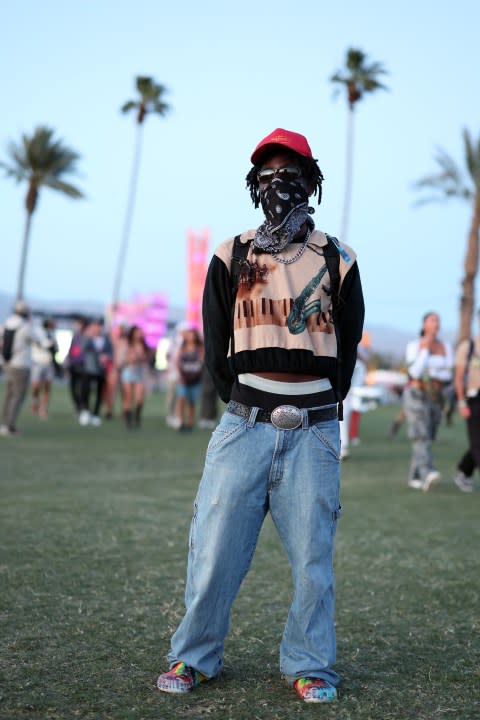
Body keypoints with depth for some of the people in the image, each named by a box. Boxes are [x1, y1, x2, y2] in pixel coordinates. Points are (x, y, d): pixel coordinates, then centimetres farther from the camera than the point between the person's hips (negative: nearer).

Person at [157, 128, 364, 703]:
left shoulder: (336, 262, 10)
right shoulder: (231, 258, 8)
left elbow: (348, 346, 12)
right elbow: (215, 347, 10)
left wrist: (318, 410, 5)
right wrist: (243, 407, 4)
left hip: (313, 432, 0)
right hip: (244, 425, 0)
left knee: (312, 559, 3)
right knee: (214, 550, -1)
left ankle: (308, 668, 18)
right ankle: (193, 658, 16)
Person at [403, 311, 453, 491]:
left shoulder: (446, 347, 5)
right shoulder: (414, 346, -7)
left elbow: (448, 375, 2)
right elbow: (415, 372, -20)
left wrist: (430, 374, -13)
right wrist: (425, 349, -19)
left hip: (435, 397, 5)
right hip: (416, 395, -5)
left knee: (426, 438, 9)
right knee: (421, 437, -20)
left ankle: (414, 476, 22)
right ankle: (427, 475, -35)